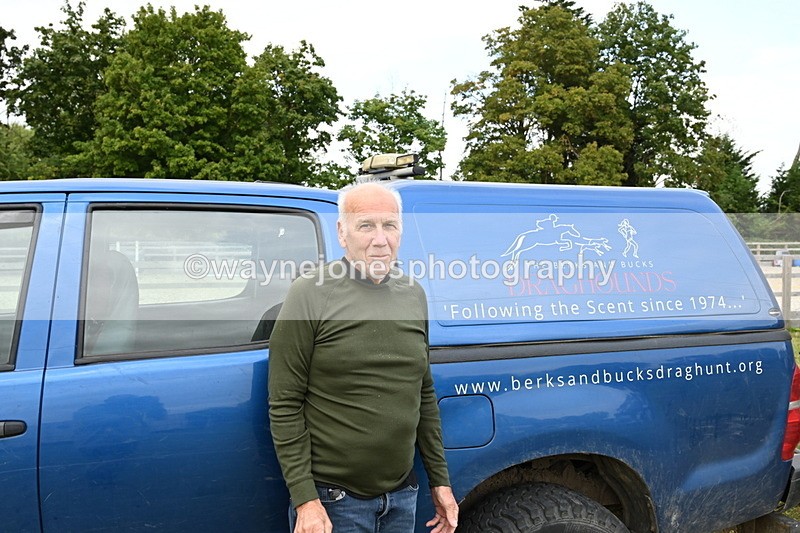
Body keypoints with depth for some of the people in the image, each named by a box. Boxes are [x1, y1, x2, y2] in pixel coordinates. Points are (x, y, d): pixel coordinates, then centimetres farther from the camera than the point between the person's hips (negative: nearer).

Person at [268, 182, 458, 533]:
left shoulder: (414, 296, 5)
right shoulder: (310, 295, -11)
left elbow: (424, 394, 11)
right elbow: (285, 406, -12)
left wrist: (439, 480, 11)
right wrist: (305, 499, -15)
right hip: (332, 500, -5)